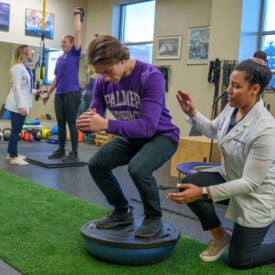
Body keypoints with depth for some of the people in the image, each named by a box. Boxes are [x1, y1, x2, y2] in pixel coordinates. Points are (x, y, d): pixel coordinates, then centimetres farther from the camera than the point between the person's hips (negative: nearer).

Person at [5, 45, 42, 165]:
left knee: (16, 129, 15)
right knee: (16, 130, -4)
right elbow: (17, 88, -19)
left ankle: (11, 153, 26)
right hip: (17, 104, -9)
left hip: (23, 103, 9)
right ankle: (14, 157, 3)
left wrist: (35, 91, 16)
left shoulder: (26, 68, 12)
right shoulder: (17, 67, -15)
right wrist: (21, 106, -23)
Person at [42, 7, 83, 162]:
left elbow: (78, 31, -6)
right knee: (60, 123, 9)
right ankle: (61, 151, 19)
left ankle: (74, 154, 0)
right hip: (59, 94, 7)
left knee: (71, 123, -5)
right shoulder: (60, 59, 17)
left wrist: (78, 15, 3)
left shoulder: (75, 54, -1)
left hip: (72, 93, -7)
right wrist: (48, 93, 22)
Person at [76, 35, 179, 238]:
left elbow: (148, 126, -37)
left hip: (161, 135, -6)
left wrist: (106, 125, -45)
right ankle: (123, 212, 17)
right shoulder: (103, 82, -10)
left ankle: (154, 218, -4)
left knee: (138, 168, -32)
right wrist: (86, 123, -34)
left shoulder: (151, 77, -29)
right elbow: (95, 119, -8)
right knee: (96, 164, -3)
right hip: (131, 137, 7)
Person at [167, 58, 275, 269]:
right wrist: (192, 113, -8)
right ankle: (220, 236, 8)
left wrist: (203, 193, -36)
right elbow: (213, 130, 10)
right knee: (189, 185, -18)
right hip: (230, 176, 7)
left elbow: (250, 184, -31)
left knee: (239, 261, 2)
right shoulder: (233, 107, -12)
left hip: (258, 196, -6)